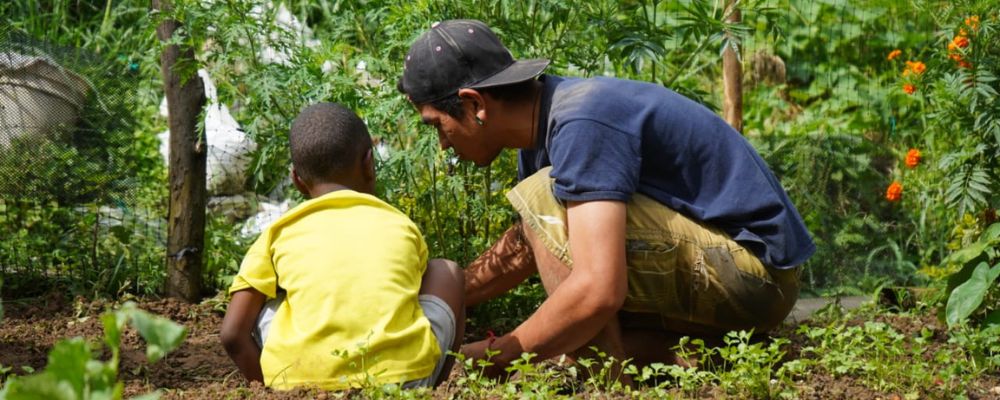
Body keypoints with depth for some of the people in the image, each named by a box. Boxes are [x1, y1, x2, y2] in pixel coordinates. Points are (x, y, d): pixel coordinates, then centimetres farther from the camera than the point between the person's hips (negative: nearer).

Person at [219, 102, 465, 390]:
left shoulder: (281, 234, 16)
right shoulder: (402, 227, 19)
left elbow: (233, 334, 11)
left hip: (303, 381, 0)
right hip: (402, 383, 0)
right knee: (446, 273, 27)